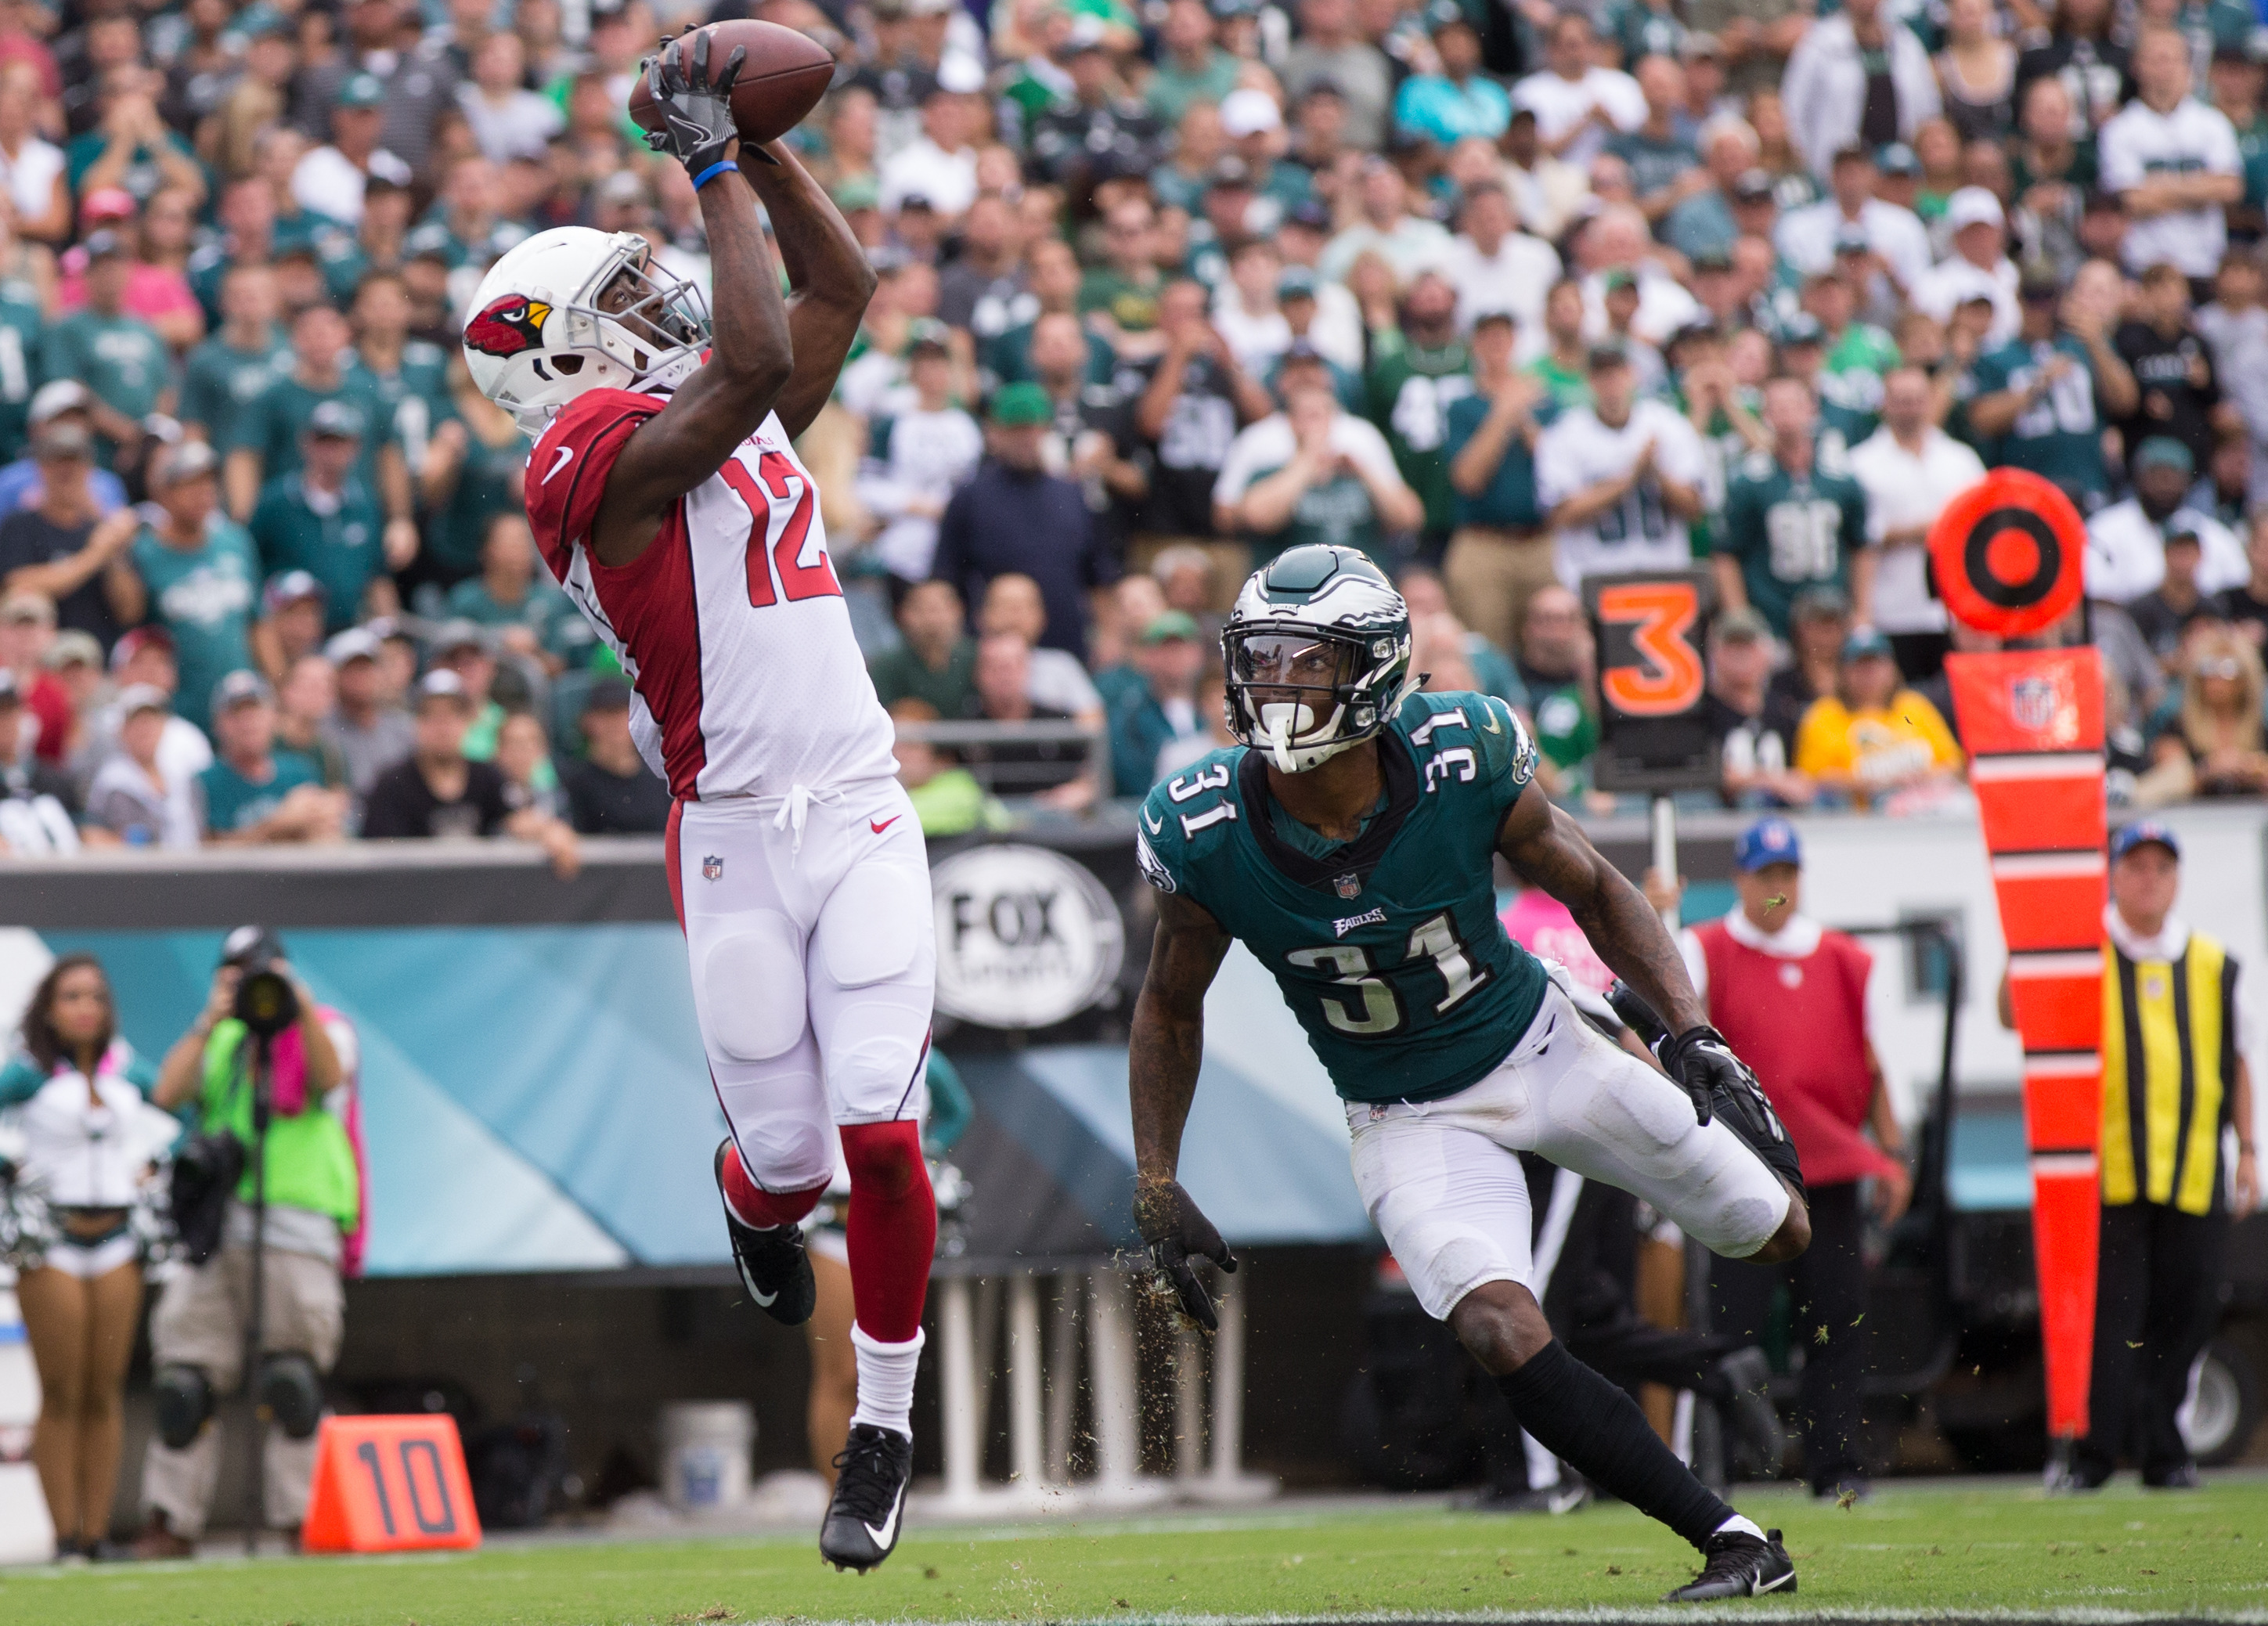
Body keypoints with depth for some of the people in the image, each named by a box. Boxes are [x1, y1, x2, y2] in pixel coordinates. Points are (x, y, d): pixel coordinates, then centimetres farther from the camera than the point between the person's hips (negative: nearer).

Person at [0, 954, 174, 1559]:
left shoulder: (129, 1073, 8)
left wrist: (149, 1166, 12)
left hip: (117, 1238, 4)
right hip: (50, 1240, -4)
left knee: (104, 1395, 3)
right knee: (61, 1396, -4)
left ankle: (98, 1533, 6)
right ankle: (65, 1536, -2)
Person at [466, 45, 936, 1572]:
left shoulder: (742, 424, 15)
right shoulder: (597, 449, -9)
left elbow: (841, 284, 21)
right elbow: (755, 361, -23)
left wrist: (755, 136, 11)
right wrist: (715, 164, -14)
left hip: (862, 816, 5)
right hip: (736, 840, -5)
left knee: (880, 1134, -8)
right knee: (788, 1156, 0)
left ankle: (884, 1434, 5)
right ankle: (755, 1204, 40)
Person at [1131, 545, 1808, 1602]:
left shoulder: (1462, 764, -24)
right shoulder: (1208, 833, -21)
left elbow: (1593, 892, -6)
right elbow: (1171, 1008, -2)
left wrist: (1691, 1031, -16)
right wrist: (1156, 1189, -5)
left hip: (1538, 1048, 1)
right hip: (1412, 1120, -1)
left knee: (1779, 1234, 10)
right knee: (1503, 1335, -25)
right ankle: (1733, 1544, -16)